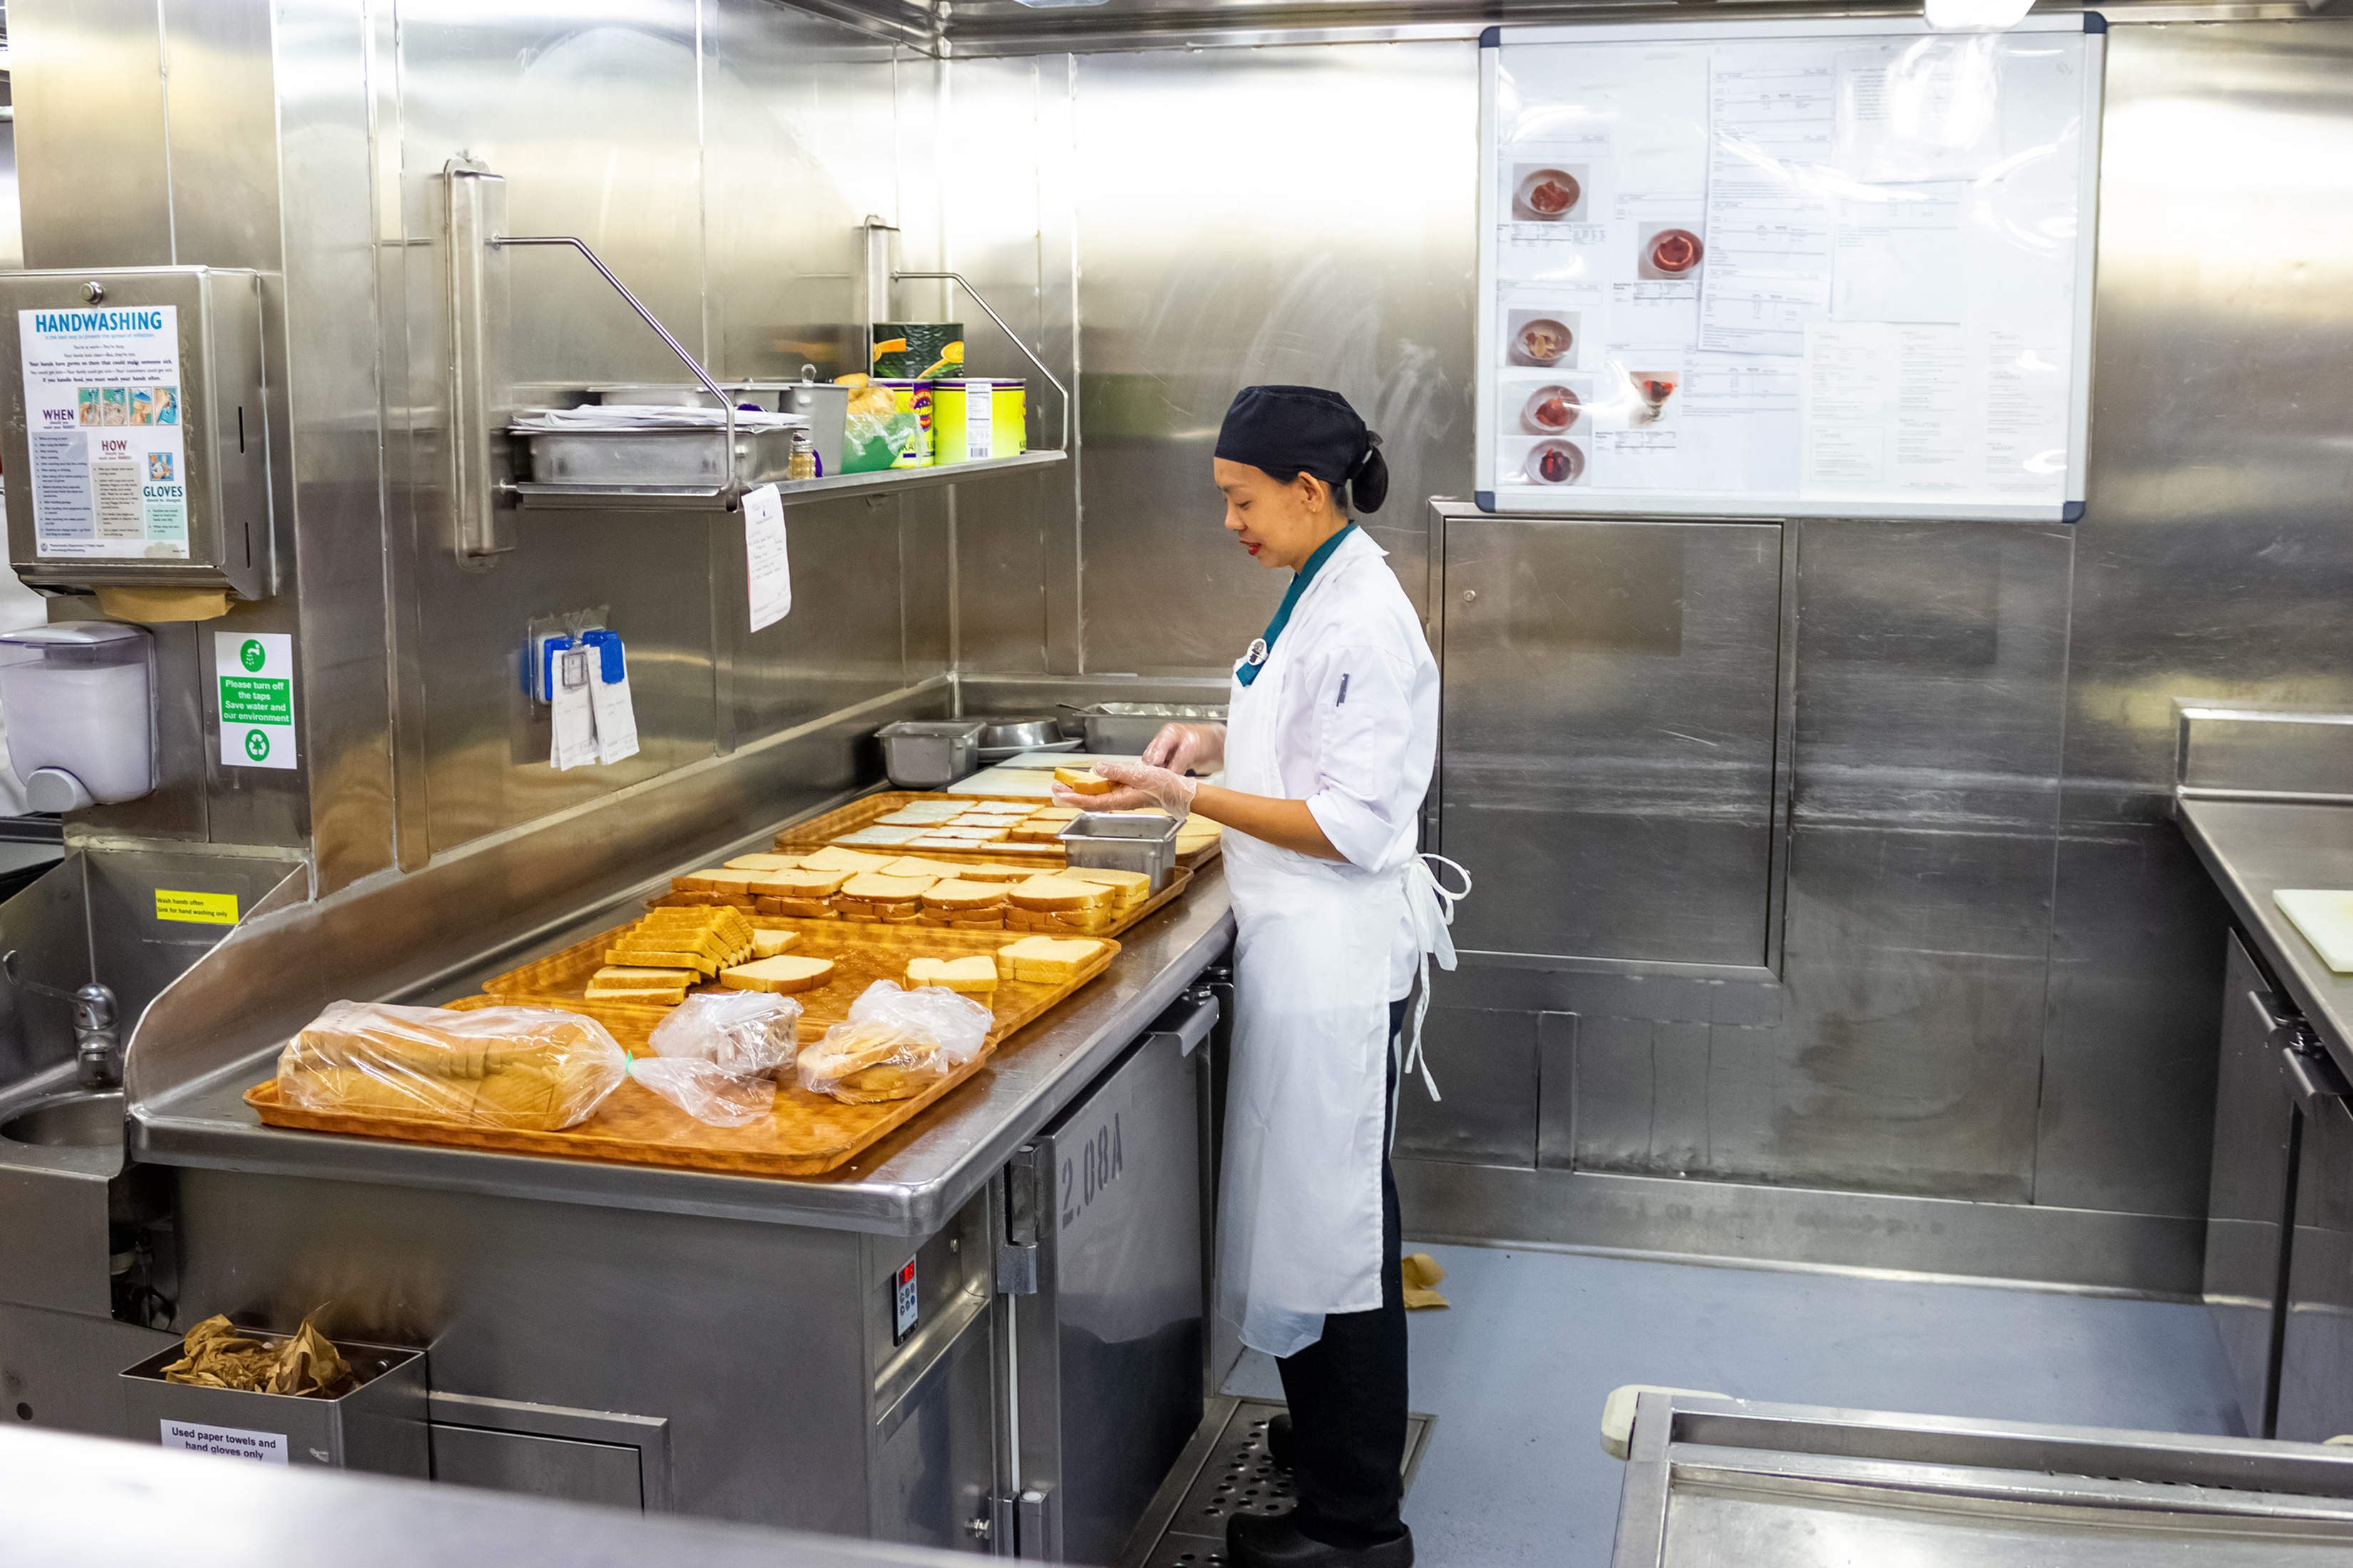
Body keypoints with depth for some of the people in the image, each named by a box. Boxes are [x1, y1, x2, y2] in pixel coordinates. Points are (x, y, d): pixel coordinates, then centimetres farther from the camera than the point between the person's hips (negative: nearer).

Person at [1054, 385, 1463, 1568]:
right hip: (1301, 942, 10)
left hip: (1339, 952, -10)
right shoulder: (1319, 594, 11)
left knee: (1330, 1215, 0)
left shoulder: (1364, 619, -20)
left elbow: (1354, 825, -22)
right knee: (1312, 1204, 20)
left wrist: (1185, 795, -22)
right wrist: (1220, 740, 7)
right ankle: (1334, 1437, 37)